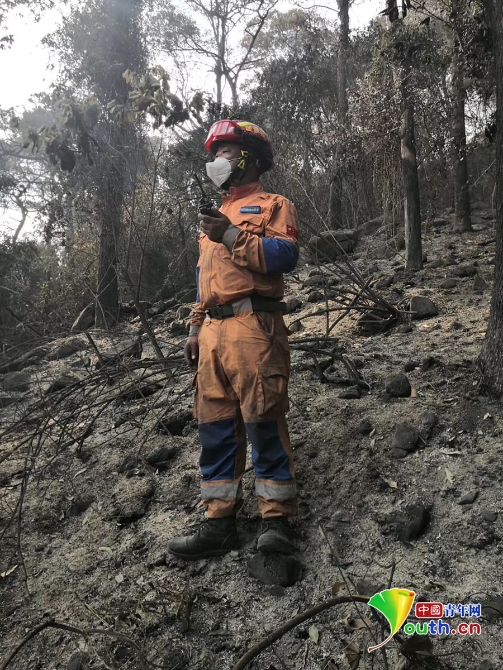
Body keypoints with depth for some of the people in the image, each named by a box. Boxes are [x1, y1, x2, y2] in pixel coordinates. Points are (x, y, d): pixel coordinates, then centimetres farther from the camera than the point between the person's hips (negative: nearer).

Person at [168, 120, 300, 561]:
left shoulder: (271, 206, 7)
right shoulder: (216, 218, 30)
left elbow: (285, 256, -12)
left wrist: (233, 237, -13)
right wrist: (195, 330, 20)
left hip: (253, 326, -7)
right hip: (214, 331, 8)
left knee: (263, 421, -9)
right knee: (215, 425, 4)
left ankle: (277, 521, -3)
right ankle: (220, 523, 9)